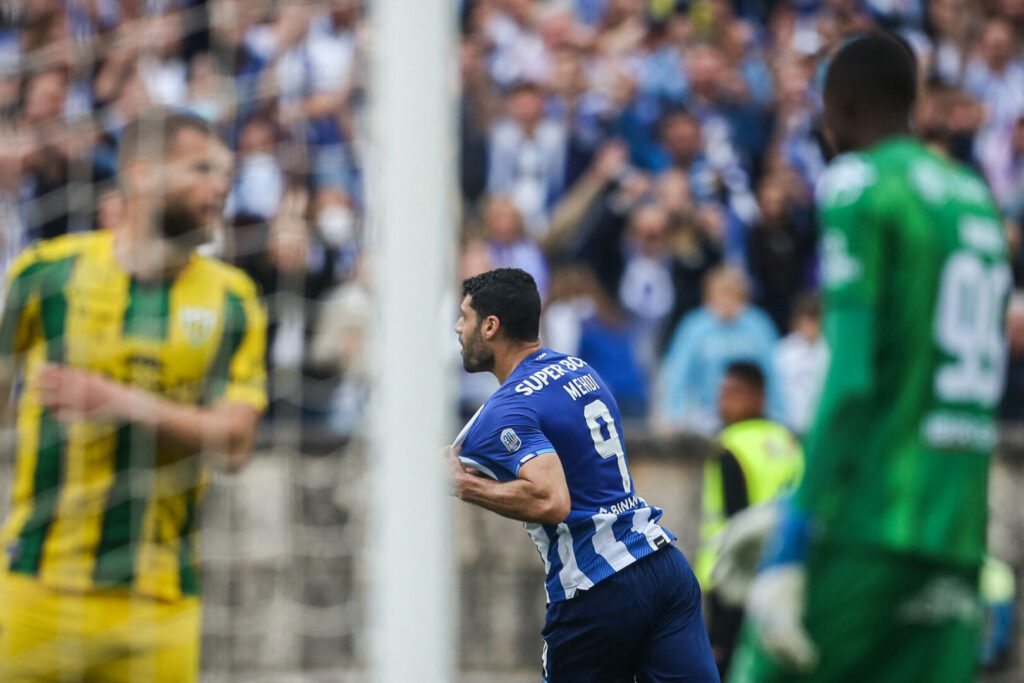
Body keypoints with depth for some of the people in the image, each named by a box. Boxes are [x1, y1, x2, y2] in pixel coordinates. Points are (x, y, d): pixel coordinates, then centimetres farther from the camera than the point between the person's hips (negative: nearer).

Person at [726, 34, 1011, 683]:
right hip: (957, 539, 7)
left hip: (868, 532, -7)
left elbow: (849, 377, -14)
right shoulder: (979, 198, 18)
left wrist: (788, 549, -16)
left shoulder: (860, 186, -4)